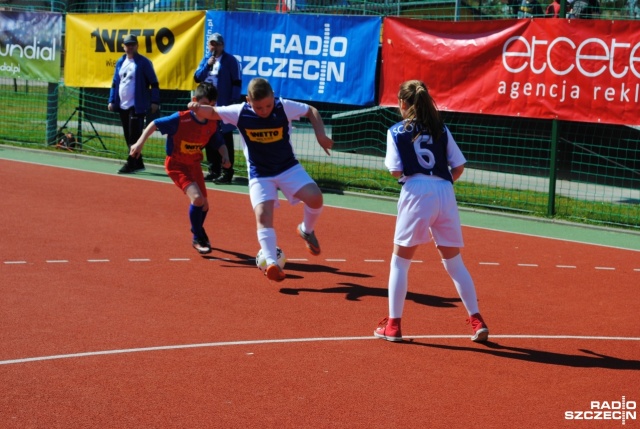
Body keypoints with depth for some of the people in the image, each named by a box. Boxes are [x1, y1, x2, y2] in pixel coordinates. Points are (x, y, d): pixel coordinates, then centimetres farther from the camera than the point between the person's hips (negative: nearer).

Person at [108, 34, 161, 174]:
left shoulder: (144, 62, -5)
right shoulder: (120, 62, 13)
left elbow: (154, 83, -6)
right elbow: (115, 83, 18)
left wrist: (155, 101, -13)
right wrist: (111, 100, 10)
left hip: (137, 106, -7)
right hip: (122, 106, 7)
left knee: (134, 137, -8)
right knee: (129, 138, 11)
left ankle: (131, 164, -6)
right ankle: (138, 164, 19)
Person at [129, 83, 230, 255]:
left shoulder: (212, 124, -10)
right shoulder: (180, 119, -25)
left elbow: (219, 143, 6)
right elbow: (155, 124, -18)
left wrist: (225, 156, -13)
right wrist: (140, 142, -25)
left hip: (194, 164, 6)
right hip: (176, 164, -6)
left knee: (204, 204, 13)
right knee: (196, 197, -23)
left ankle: (198, 231, 45)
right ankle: (198, 238, -3)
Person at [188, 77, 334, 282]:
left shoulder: (284, 107, -16)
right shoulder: (240, 113, -14)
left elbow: (311, 111, 0)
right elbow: (212, 113, -1)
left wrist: (321, 134, -15)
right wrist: (199, 108, -23)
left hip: (288, 168, 1)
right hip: (260, 175, -1)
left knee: (315, 197, -19)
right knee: (262, 214, -21)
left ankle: (307, 230, 12)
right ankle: (271, 263, -24)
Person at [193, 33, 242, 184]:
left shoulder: (230, 60, -5)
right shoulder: (206, 59, 12)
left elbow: (237, 83, -7)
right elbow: (197, 78, 4)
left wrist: (234, 102, -14)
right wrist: (208, 65, -9)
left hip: (224, 105, -6)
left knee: (225, 139, -4)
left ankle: (227, 173, -2)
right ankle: (213, 170, 20)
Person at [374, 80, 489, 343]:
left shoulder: (396, 131, 5)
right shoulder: (441, 129, 13)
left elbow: (396, 171, -3)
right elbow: (459, 167, 9)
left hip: (416, 193, -3)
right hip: (445, 194, 3)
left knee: (400, 262, 9)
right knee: (454, 262, 15)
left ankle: (393, 325, 8)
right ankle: (477, 321, 12)